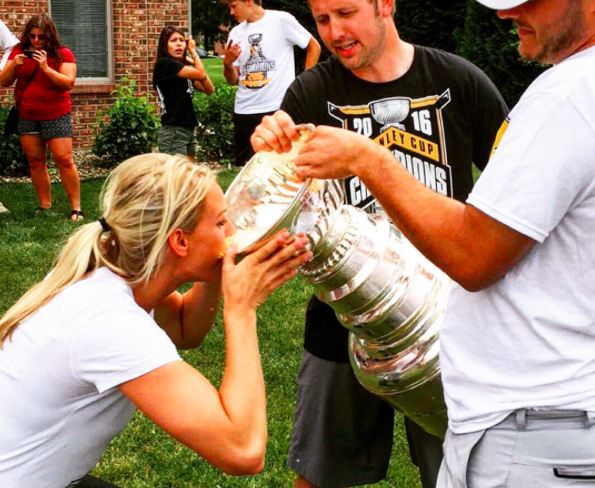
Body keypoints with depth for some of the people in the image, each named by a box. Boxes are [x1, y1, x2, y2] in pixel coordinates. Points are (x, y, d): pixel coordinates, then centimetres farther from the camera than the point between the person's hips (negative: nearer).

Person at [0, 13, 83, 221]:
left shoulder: (63, 54, -4)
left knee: (64, 161, -8)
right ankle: (45, 207, 13)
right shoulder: (19, 52, 6)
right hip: (27, 117, 4)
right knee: (35, 162, 6)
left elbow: (68, 83, -13)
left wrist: (46, 67, -23)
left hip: (56, 116, -4)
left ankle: (76, 208, -3)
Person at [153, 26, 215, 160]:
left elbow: (210, 89, 9)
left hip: (189, 130, 9)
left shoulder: (184, 67, 16)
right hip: (173, 132, -9)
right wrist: (193, 50, -1)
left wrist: (191, 60, 6)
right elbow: (201, 74, -17)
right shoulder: (164, 63, -10)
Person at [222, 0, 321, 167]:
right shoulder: (236, 33, 12)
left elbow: (314, 47, 4)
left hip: (277, 109, -5)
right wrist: (227, 63, -9)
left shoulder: (281, 20, -3)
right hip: (243, 111, 6)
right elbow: (233, 80, 13)